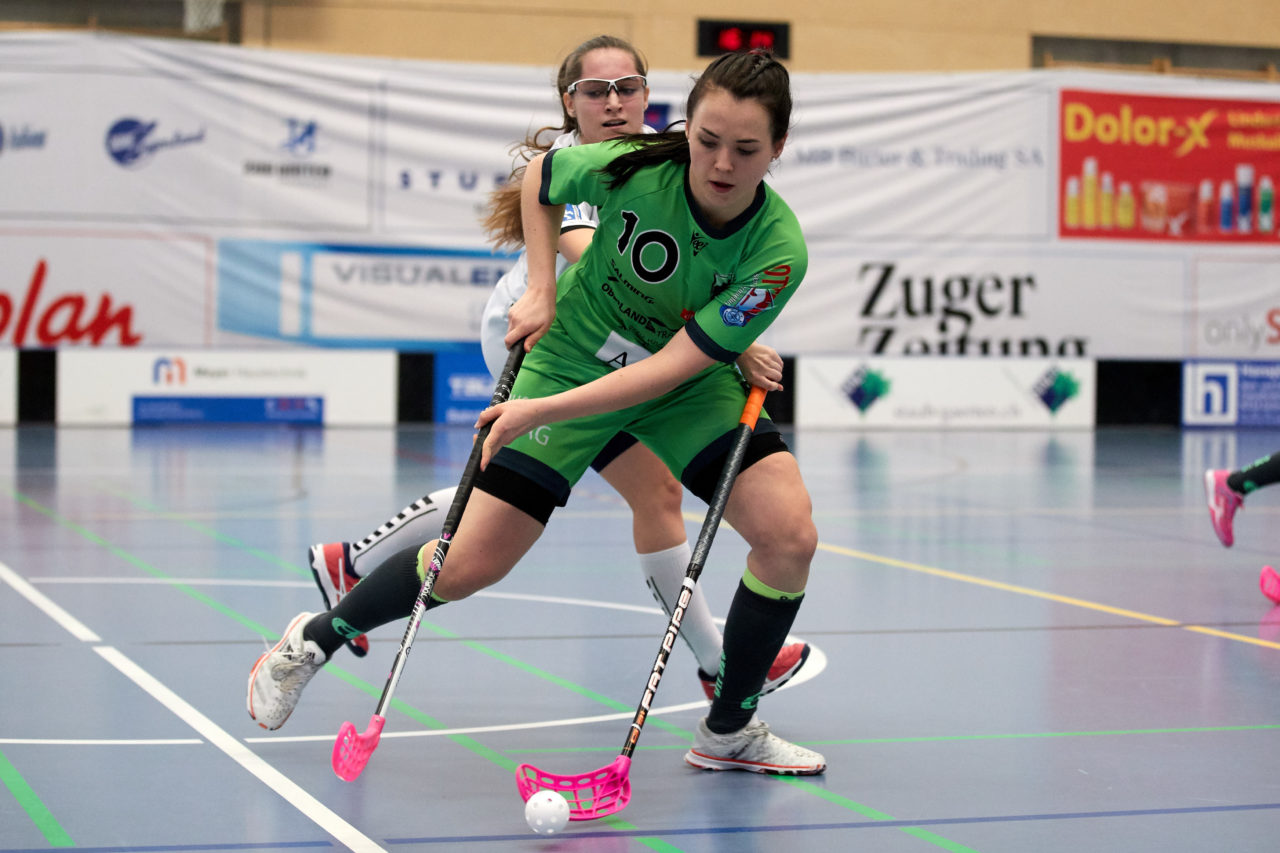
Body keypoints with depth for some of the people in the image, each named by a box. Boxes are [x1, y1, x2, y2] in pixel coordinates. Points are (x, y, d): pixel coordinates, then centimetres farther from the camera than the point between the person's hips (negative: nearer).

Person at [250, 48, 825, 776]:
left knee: (791, 534, -17)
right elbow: (540, 177, -2)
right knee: (472, 564, -5)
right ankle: (313, 642, 20)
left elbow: (675, 365, -31)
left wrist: (543, 411, -35)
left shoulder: (778, 251, -28)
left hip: (689, 386, 1)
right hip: (572, 357, -1)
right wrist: (542, 290, -9)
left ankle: (730, 732, 2)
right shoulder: (632, 168, -27)